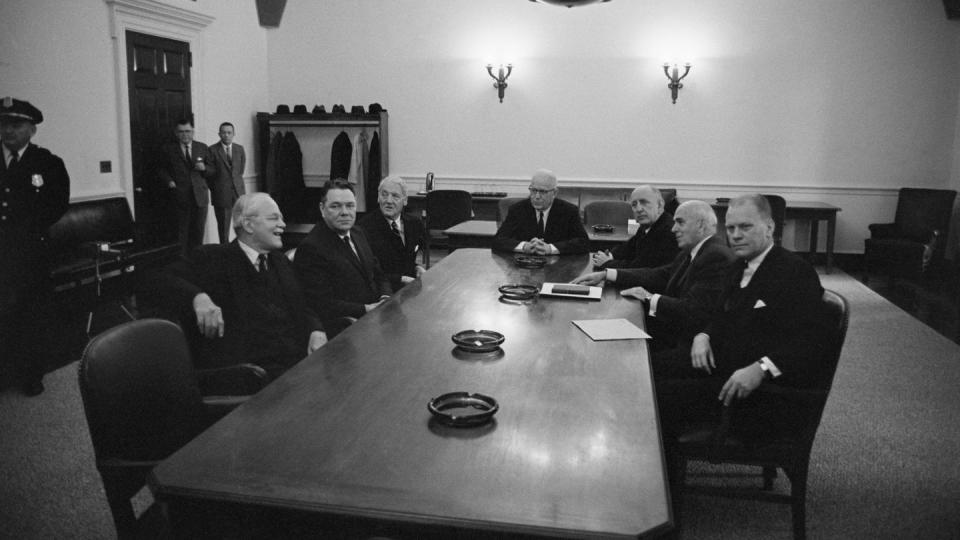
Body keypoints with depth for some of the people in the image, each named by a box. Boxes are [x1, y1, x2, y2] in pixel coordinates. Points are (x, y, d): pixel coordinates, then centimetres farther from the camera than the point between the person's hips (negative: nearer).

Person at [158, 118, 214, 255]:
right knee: (181, 233, -2)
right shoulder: (168, 149, 7)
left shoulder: (202, 148, 12)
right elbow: (162, 170, 10)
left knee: (198, 232, 6)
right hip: (180, 196, -2)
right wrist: (169, 181, -9)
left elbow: (213, 171, 13)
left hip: (200, 197, 2)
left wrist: (204, 168, -8)